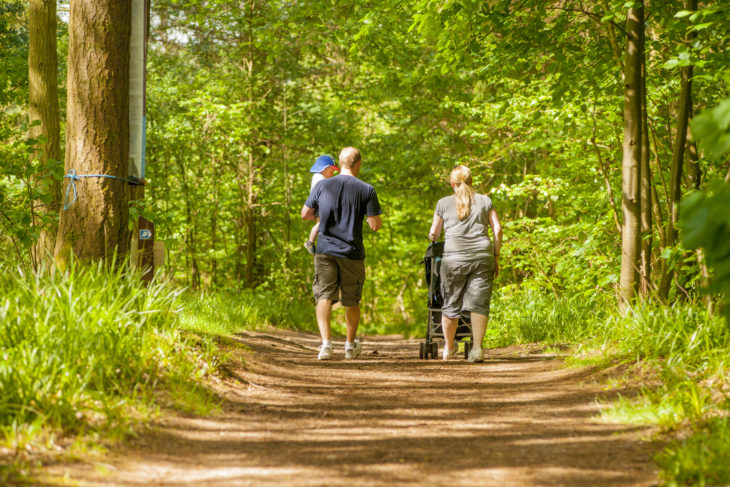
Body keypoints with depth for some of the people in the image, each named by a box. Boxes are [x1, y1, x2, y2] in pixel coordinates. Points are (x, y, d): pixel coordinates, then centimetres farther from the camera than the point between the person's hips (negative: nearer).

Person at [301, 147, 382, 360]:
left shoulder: (322, 186, 2)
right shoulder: (366, 190, -5)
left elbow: (305, 214, 11)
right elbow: (375, 225, -7)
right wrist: (377, 218, 16)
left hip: (325, 252, 1)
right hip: (352, 254, 0)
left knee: (324, 297, -4)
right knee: (352, 301, 14)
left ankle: (326, 343, -21)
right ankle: (351, 346, 28)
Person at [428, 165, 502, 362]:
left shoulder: (444, 203, 10)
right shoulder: (485, 201, 13)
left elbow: (433, 234, 16)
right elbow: (497, 230, 7)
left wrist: (434, 239, 39)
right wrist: (496, 256, 14)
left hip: (454, 257, -1)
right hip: (482, 256, 1)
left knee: (451, 304, 9)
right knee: (478, 303, 0)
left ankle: (449, 347, 21)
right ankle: (477, 348, -9)